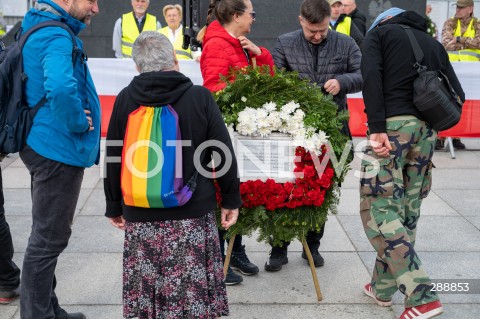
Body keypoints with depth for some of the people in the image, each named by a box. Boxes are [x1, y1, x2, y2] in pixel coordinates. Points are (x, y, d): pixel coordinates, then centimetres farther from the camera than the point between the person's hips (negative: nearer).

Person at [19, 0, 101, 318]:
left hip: (48, 146, 10)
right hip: (59, 149, -10)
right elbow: (60, 88, -38)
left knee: (47, 235, 18)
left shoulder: (39, 28, 13)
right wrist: (79, 122, -20)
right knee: (49, 239, -1)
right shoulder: (56, 36, -19)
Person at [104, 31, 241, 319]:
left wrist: (114, 206, 17)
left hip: (140, 215, 2)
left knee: (147, 286, 12)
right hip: (193, 213, -1)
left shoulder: (125, 99, -1)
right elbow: (224, 154, -3)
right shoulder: (200, 97, -5)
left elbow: (113, 159, 6)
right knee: (193, 288, 7)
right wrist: (231, 200, 9)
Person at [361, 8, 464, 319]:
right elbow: (457, 95, 15)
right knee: (406, 210, 13)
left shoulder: (379, 33, 11)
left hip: (392, 125, -6)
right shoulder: (434, 43, 25)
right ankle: (383, 287, 22)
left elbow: (372, 77, -9)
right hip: (426, 129, 6)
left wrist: (377, 127, -16)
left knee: (379, 209, -5)